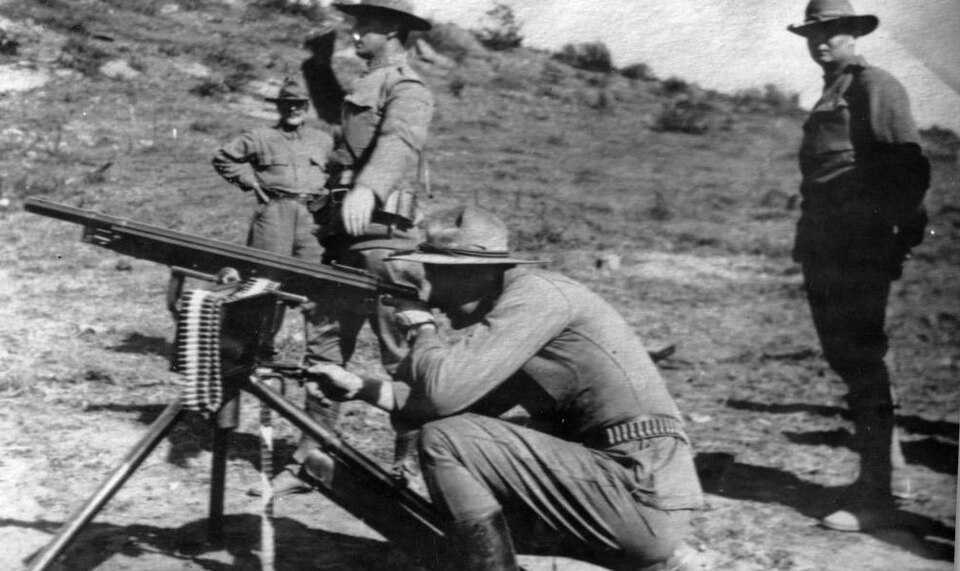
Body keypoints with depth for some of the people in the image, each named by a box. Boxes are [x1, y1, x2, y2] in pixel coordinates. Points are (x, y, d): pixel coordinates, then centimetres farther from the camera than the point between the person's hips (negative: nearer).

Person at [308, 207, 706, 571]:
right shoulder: (514, 304, 16)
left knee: (444, 442, -12)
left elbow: (444, 392, -22)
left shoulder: (535, 294, -13)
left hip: (640, 496, -10)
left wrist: (419, 327, -2)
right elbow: (459, 404, 16)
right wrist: (360, 388, 10)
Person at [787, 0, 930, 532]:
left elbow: (909, 164, -13)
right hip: (825, 249, 9)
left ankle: (874, 496, -2)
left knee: (862, 364, -8)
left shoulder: (875, 86, -5)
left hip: (860, 250, -9)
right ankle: (878, 467, 26)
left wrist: (904, 234, -17)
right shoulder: (830, 94, 22)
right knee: (846, 359, 13)